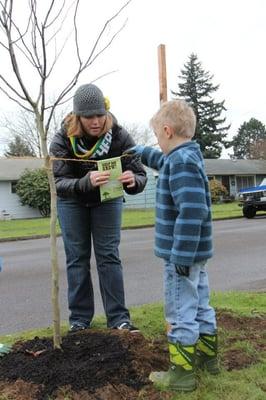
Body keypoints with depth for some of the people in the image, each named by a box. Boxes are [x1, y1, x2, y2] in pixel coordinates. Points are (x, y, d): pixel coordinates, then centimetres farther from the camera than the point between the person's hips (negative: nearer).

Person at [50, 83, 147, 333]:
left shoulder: (119, 136, -27)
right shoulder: (63, 140, -27)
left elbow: (140, 176, -26)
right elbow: (58, 183, -33)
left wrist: (132, 180, -51)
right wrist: (86, 182, -54)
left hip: (108, 198, 0)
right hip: (72, 200, 0)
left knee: (109, 256, -1)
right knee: (77, 258, 3)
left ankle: (118, 318, 6)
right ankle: (79, 318, 15)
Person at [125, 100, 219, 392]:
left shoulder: (181, 162, -22)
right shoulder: (188, 156, 10)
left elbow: (192, 211, -30)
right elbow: (164, 161, 34)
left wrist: (181, 255, -28)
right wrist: (141, 152, 44)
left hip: (181, 254, -10)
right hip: (195, 253, 10)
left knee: (180, 313, 1)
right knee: (200, 306, 21)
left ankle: (182, 373, 14)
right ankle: (207, 356, 37)